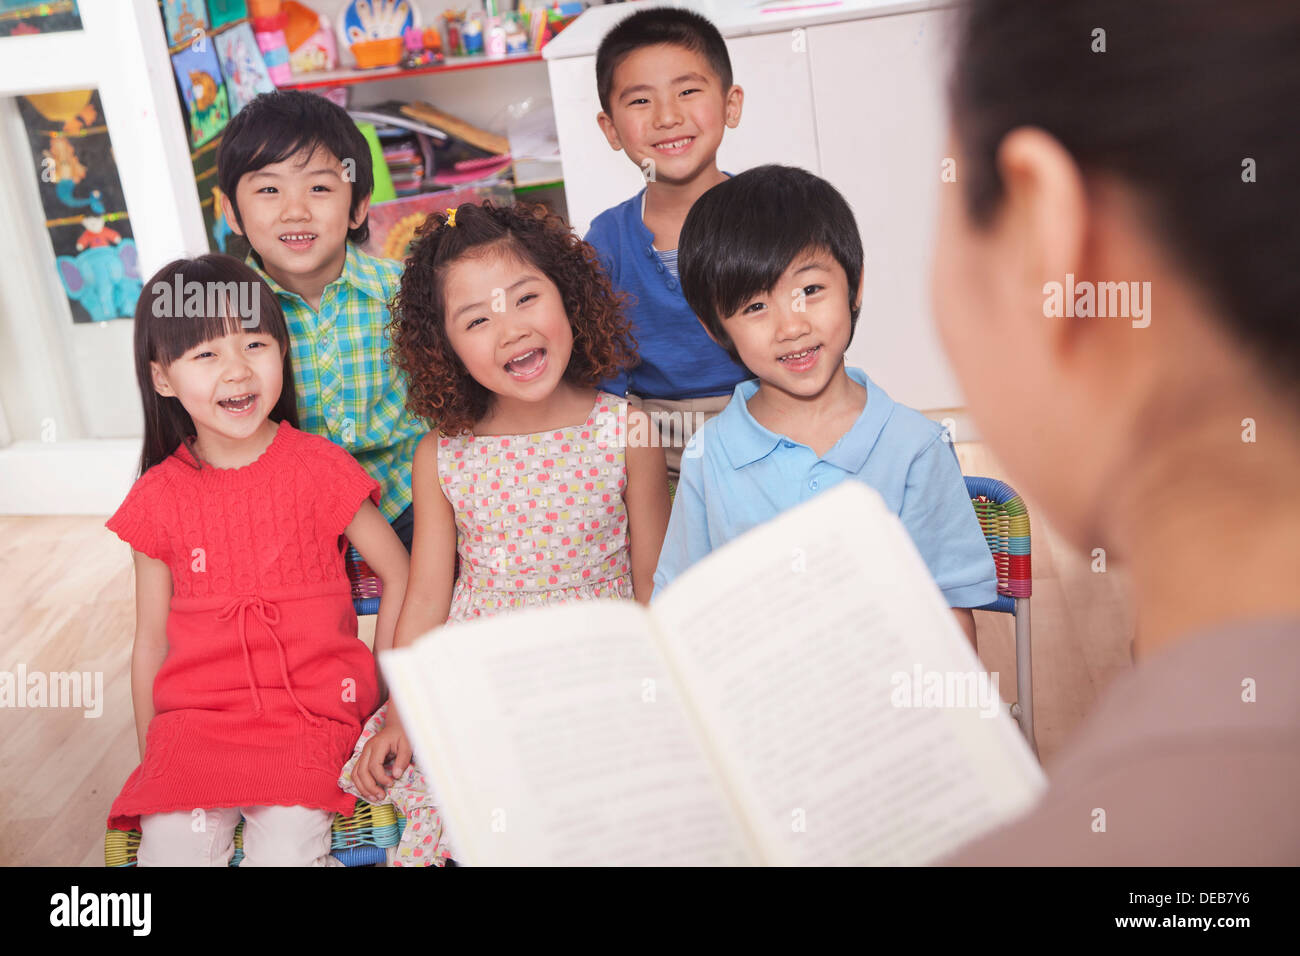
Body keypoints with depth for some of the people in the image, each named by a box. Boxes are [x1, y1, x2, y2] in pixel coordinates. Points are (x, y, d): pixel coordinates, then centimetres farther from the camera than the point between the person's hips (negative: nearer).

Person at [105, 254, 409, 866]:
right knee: (170, 847, -19)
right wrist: (149, 759, 12)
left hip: (311, 714, -2)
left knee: (286, 849, -23)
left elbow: (398, 572, 6)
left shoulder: (318, 467, -2)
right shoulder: (159, 496, 3)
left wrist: (379, 688, 3)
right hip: (194, 722, 2)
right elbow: (151, 640, 10)